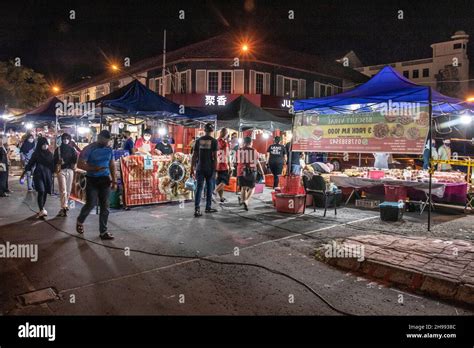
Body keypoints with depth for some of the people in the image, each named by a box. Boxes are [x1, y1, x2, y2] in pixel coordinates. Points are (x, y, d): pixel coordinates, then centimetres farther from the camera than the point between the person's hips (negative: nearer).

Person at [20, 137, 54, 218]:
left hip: (48, 175, 3)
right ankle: (42, 210, -20)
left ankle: (41, 209, 20)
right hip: (38, 174, -3)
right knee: (41, 191, -16)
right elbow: (30, 164, 1)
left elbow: (53, 165, 11)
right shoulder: (36, 154, 0)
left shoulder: (50, 154, 8)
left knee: (45, 192, 6)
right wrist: (24, 173, -3)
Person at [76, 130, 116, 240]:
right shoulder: (89, 149, -9)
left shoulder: (109, 149, 6)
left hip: (105, 180, 4)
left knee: (105, 206, 4)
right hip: (92, 180, -4)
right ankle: (80, 221, 30)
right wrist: (94, 168, -25)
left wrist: (114, 180, 7)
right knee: (90, 204, -1)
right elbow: (80, 164, -12)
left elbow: (112, 165, 13)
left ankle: (103, 231, 12)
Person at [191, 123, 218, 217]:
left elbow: (194, 155, 4)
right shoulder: (214, 141, -5)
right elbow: (215, 156, -9)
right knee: (209, 188, 12)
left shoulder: (198, 140, 4)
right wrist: (214, 169, -6)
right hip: (210, 168, -2)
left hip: (200, 168, 2)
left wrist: (192, 168, 9)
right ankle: (208, 207, 22)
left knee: (199, 188, 1)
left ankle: (197, 209, -7)